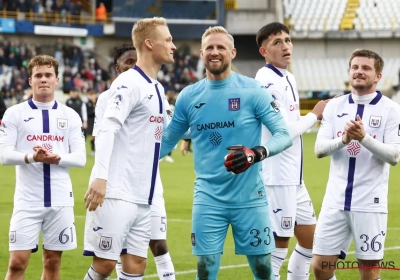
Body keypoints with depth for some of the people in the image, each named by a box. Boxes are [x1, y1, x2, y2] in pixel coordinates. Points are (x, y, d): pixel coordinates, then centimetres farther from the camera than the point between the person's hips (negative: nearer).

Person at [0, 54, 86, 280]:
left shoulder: (70, 116, 7)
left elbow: (80, 157, 3)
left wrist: (57, 158, -17)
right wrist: (30, 157, -24)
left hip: (60, 200, 2)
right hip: (28, 199, -2)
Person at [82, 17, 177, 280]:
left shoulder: (158, 89, 17)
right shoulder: (128, 83, -10)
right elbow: (107, 130, -21)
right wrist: (100, 176, -30)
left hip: (142, 196, 9)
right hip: (116, 192, -9)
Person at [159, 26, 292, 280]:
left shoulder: (252, 91, -4)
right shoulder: (188, 96, 5)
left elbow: (284, 134, -9)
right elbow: (167, 141, 14)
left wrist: (257, 154, -27)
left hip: (250, 198, -2)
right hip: (208, 199, 2)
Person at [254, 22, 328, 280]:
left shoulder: (288, 78, 13)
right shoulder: (267, 81, -16)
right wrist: (315, 115, -8)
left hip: (294, 178, 10)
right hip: (277, 178, -10)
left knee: (310, 240, 16)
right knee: (278, 246, -6)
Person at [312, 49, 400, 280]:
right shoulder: (335, 107, 8)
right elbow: (320, 149, 0)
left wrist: (364, 137, -25)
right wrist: (343, 140, -20)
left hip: (370, 203, -3)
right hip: (336, 201, 4)